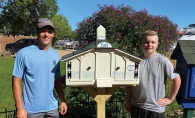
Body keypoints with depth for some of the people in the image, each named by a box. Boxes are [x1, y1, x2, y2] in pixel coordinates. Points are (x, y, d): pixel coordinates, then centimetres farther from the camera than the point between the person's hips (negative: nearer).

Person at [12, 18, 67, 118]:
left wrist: (62, 101, 6)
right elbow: (16, 81, -10)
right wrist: (20, 108, -13)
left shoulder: (55, 55, 3)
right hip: (32, 110, -4)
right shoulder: (24, 54, -12)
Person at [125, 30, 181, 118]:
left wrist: (170, 98, -3)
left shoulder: (163, 61, -14)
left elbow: (177, 80, -7)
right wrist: (127, 101, 7)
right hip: (136, 106, 3)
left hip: (155, 108, -2)